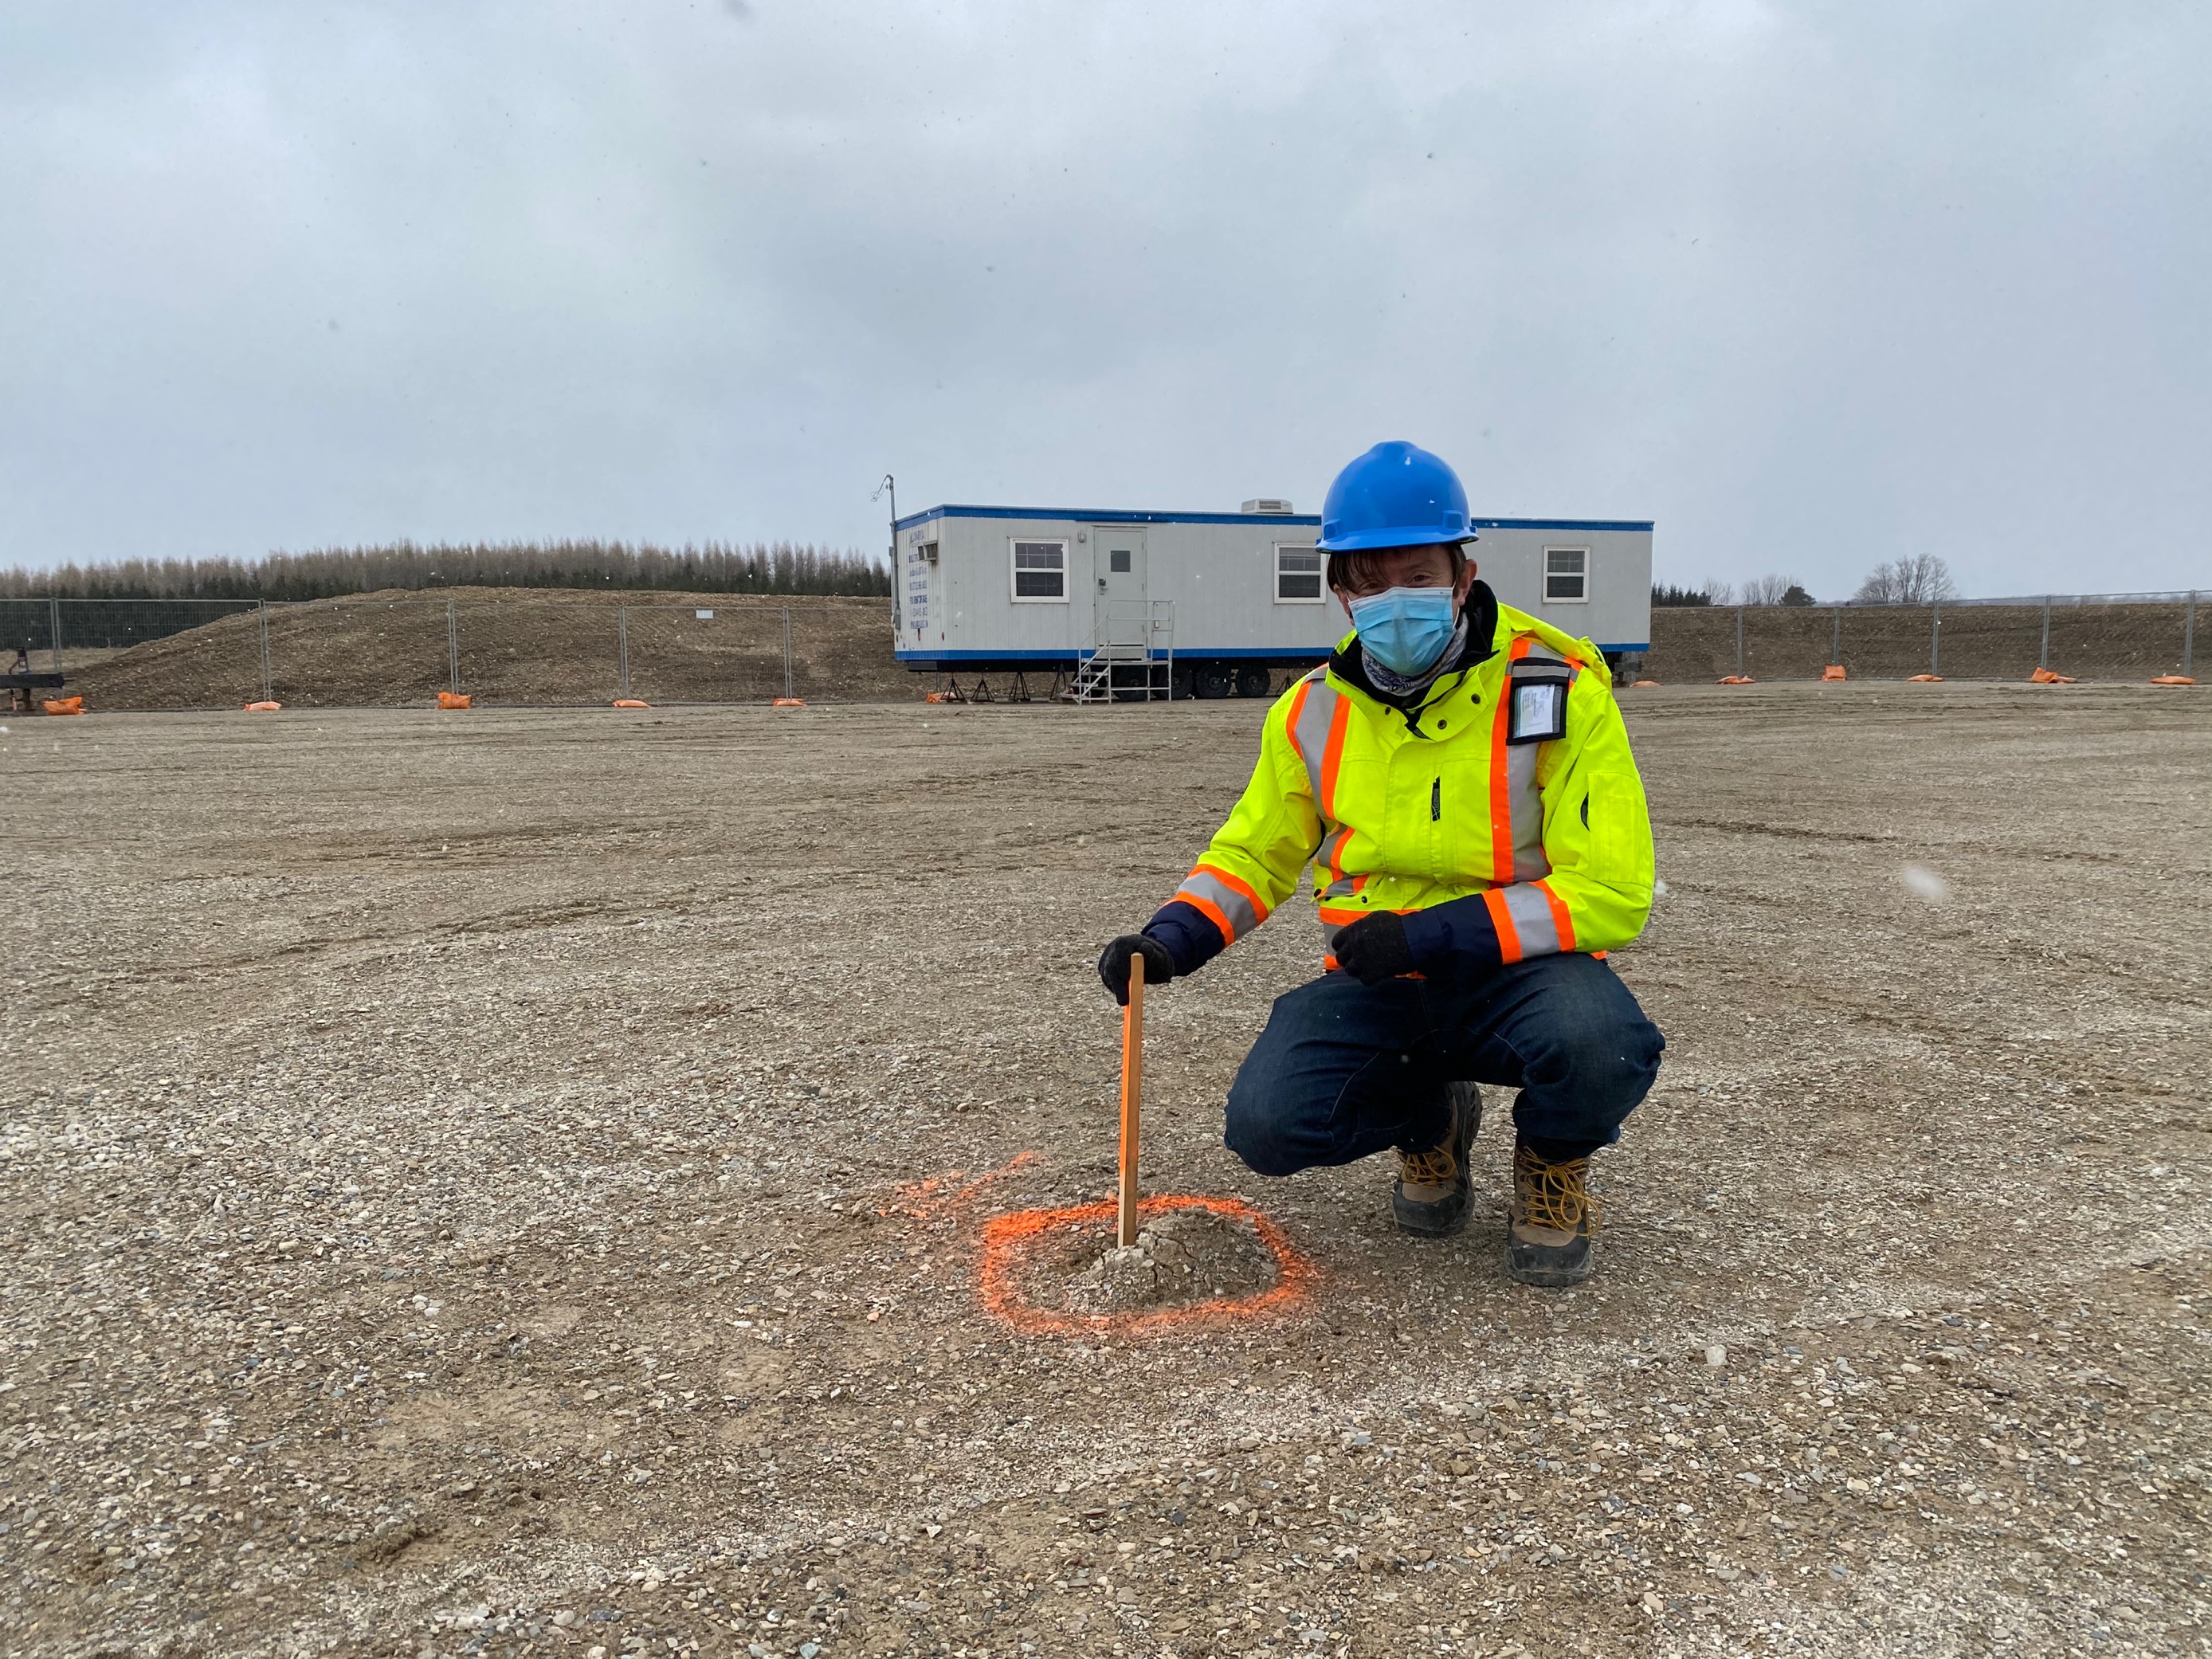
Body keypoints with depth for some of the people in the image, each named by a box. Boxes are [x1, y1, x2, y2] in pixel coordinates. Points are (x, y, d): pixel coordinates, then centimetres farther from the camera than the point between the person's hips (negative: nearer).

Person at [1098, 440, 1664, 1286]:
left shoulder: (1560, 691, -14)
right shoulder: (1313, 712, 0)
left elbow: (1613, 894, -16)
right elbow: (1252, 853, 12)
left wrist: (1435, 934, -26)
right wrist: (1170, 938, -8)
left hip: (1517, 966, -3)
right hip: (1377, 982, 3)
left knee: (1601, 1047, -36)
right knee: (1267, 1124, -20)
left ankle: (1551, 1164, 3)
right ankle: (1429, 1121, 14)